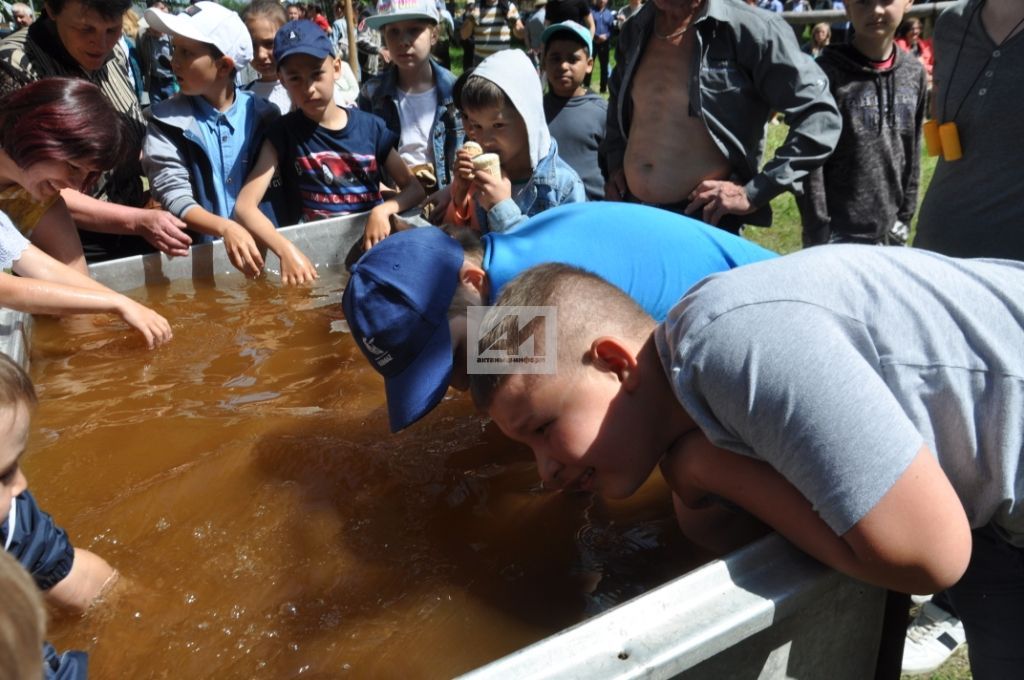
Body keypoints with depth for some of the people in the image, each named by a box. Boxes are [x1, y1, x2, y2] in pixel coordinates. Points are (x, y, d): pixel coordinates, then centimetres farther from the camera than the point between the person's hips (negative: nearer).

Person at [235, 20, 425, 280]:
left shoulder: (370, 127, 3)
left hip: (369, 240, 2)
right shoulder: (283, 133, -2)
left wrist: (383, 210, -16)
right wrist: (286, 250, -28)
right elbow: (245, 206, -10)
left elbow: (414, 188, 6)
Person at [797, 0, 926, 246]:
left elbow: (913, 151, 13)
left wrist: (905, 215, 12)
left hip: (889, 233, 5)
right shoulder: (827, 72, -10)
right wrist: (818, 235, -12)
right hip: (840, 236, -5)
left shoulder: (914, 73, 6)